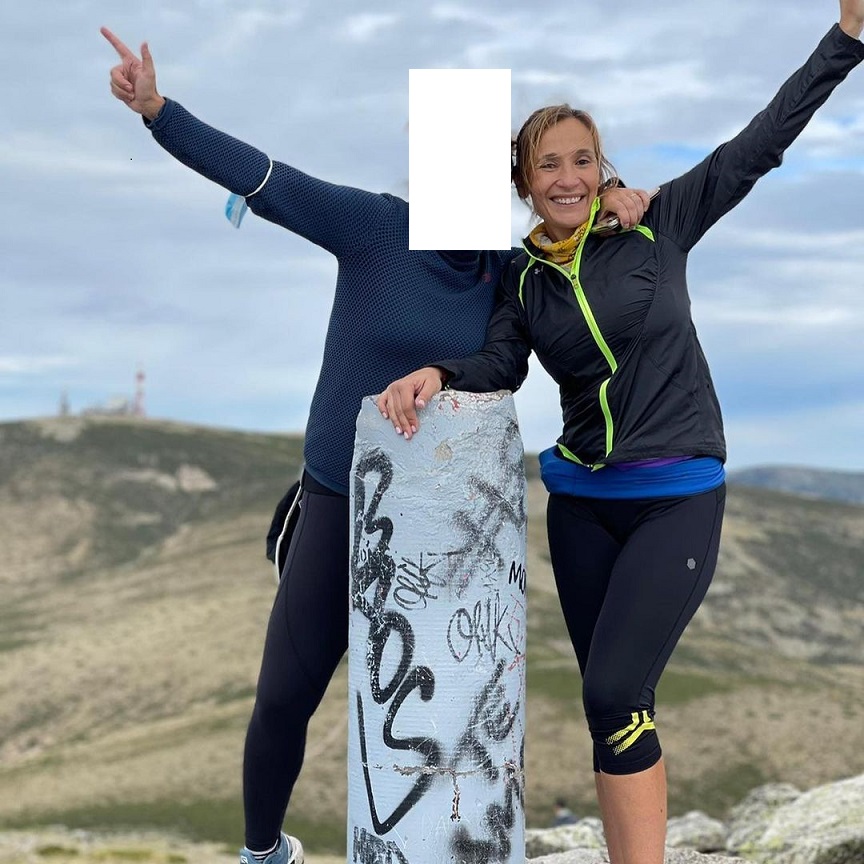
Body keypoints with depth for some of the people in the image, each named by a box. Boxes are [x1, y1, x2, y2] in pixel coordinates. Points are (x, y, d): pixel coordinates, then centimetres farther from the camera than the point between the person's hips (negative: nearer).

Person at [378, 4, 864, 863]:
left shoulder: (657, 227, -3)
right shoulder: (522, 277, 6)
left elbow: (759, 145, -3)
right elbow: (501, 362, -7)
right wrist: (436, 373, -28)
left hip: (677, 500, -4)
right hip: (581, 501, 4)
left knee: (614, 696, -15)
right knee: (611, 704, 9)